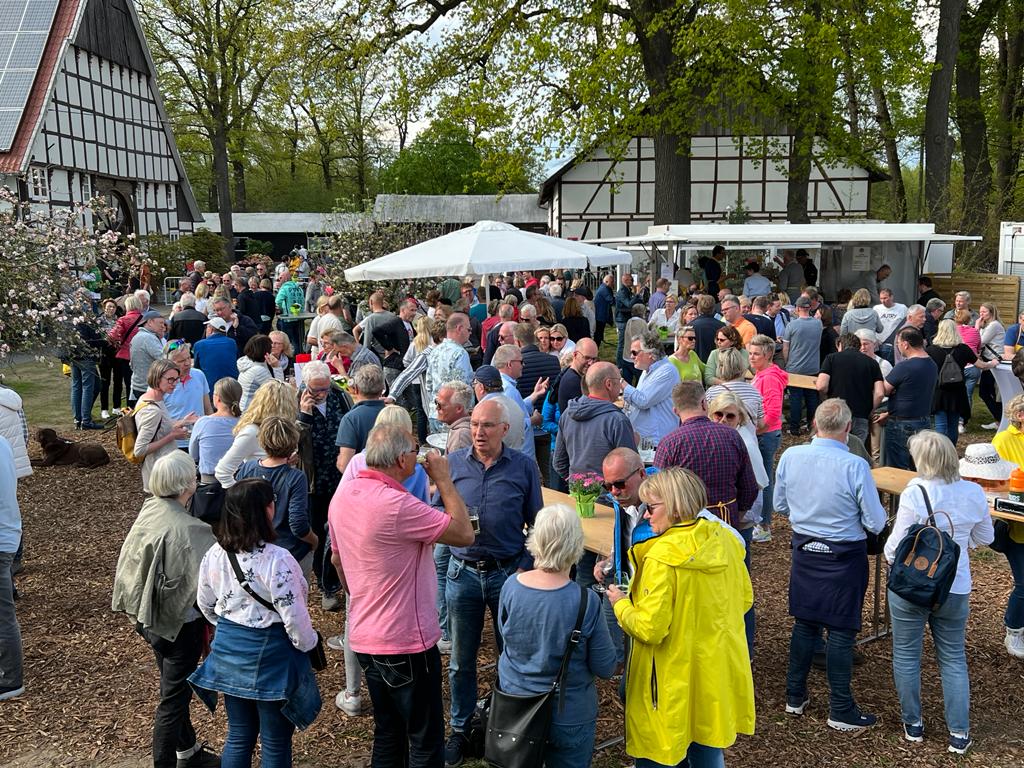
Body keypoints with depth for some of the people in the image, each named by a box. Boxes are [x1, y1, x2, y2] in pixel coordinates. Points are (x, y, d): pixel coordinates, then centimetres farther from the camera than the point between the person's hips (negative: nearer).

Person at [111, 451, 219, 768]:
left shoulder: (147, 512, -5)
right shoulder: (190, 530, -28)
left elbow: (126, 564, 6)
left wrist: (134, 610, 16)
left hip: (149, 619, 8)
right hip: (180, 625, -8)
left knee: (175, 687, 24)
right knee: (173, 698, 8)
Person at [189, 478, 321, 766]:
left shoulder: (214, 554, -4)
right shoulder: (277, 559, -24)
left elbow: (205, 604, 10)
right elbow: (294, 616, -20)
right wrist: (309, 644, -1)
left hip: (228, 650, 6)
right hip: (270, 656, -6)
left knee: (238, 736, 21)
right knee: (275, 743, 11)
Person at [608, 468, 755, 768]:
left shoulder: (662, 556, -23)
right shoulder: (724, 539, -3)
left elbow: (649, 629, -22)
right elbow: (744, 600, 9)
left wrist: (620, 604, -5)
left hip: (676, 681, -6)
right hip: (717, 672, 7)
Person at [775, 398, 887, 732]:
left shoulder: (791, 457, -10)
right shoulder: (855, 466, -23)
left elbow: (780, 506, 5)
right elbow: (876, 523, -15)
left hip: (804, 551, 4)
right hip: (844, 558, -4)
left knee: (804, 624, 17)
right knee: (841, 632, 7)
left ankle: (795, 697, 28)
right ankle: (841, 711, 17)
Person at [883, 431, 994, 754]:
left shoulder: (914, 494, -21)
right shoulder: (974, 493, -7)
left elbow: (896, 546, -17)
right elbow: (985, 538, 8)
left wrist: (889, 554, 4)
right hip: (955, 588, 4)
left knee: (906, 655, 14)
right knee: (953, 657, 17)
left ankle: (913, 724, 26)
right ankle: (959, 733, 20)